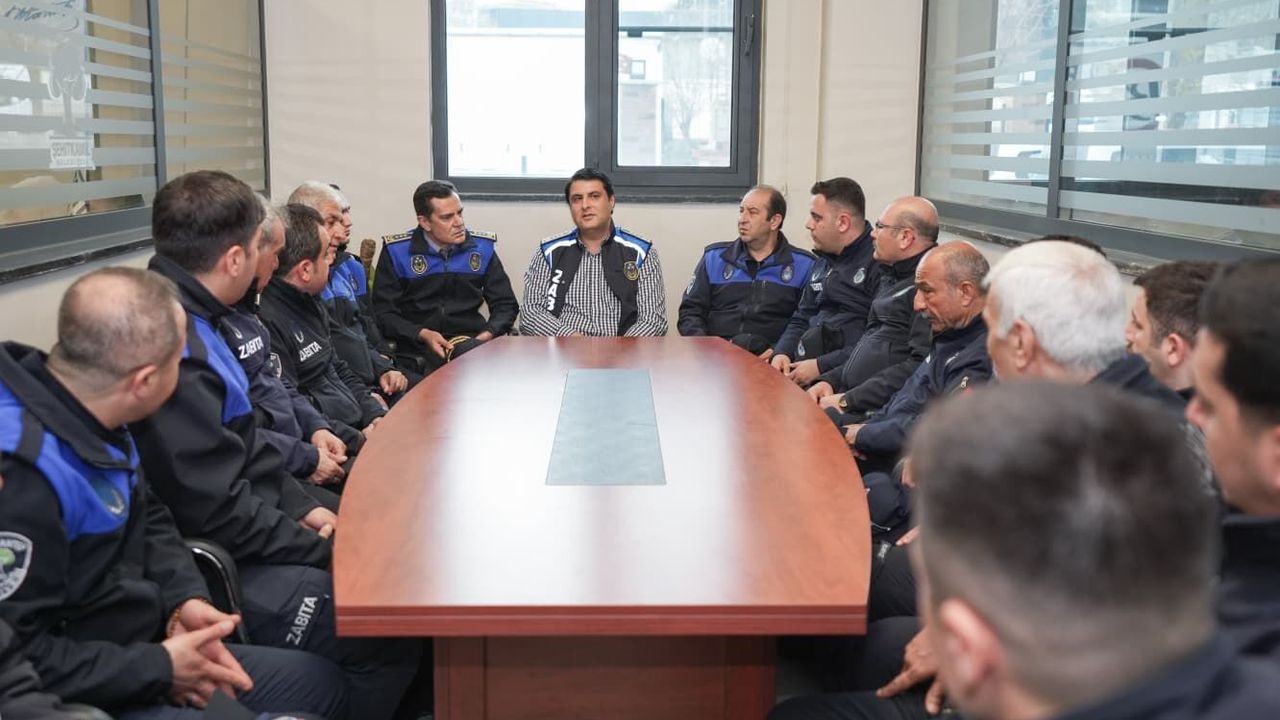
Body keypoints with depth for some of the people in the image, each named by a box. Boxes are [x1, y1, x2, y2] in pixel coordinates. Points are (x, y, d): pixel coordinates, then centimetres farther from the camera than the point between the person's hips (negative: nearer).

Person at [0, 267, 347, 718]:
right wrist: (155, 668, -19)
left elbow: (148, 520, 16)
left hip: (136, 645, 9)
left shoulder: (89, 418, 1)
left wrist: (185, 597, -3)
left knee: (319, 679, 15)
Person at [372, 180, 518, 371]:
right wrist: (423, 335, -15)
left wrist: (486, 337, -8)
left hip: (473, 342, 2)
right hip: (417, 348, -1)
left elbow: (505, 305, 12)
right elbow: (383, 312, 1)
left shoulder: (482, 247, 8)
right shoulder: (396, 251, 1)